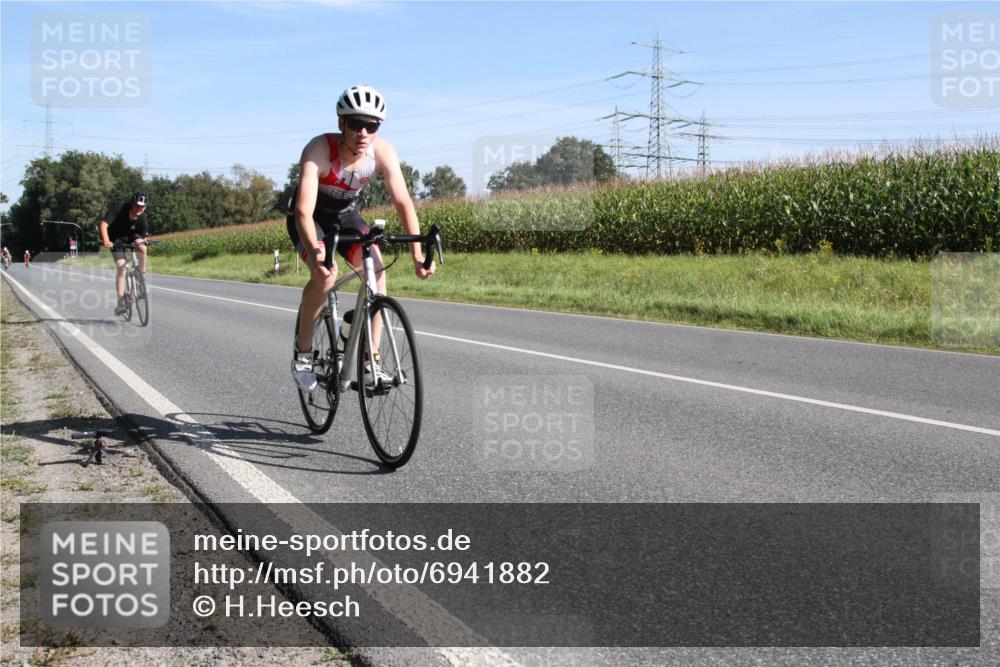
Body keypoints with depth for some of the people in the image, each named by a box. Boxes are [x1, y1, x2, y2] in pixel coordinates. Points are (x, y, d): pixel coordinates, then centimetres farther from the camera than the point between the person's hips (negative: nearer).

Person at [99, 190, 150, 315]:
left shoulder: (142, 218, -20)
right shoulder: (118, 209, -30)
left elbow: (144, 237, -13)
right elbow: (103, 224, -38)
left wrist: (144, 243, -35)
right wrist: (106, 241, -51)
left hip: (131, 236, 2)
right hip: (116, 239, -2)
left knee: (142, 248, -33)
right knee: (121, 268, -15)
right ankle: (121, 303, -12)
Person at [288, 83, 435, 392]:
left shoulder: (383, 151, -24)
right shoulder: (319, 149, -34)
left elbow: (403, 202, -26)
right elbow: (304, 210, -43)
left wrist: (417, 253, -38)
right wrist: (314, 251, -61)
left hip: (345, 215, 4)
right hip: (311, 217, -3)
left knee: (376, 267, -22)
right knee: (325, 275, -30)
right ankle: (303, 351, -8)